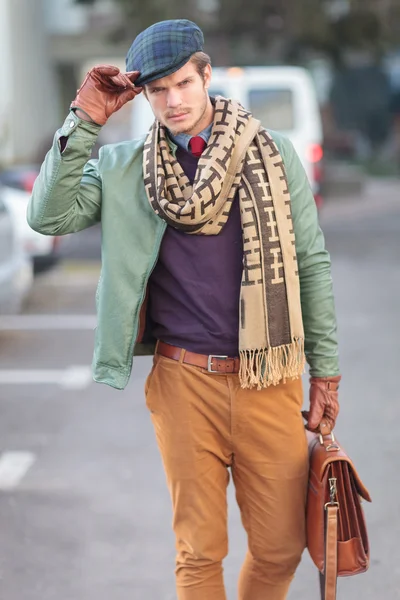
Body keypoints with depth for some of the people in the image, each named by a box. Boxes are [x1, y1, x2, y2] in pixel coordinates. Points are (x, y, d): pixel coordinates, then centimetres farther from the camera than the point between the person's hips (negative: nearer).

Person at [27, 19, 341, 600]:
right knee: (199, 551, 6)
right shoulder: (125, 167, 5)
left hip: (270, 377, 0)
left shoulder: (274, 155, 3)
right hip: (183, 380, 0)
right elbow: (49, 216, -6)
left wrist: (326, 371, 4)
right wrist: (84, 121, -9)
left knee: (280, 548, 5)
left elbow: (312, 264, 6)